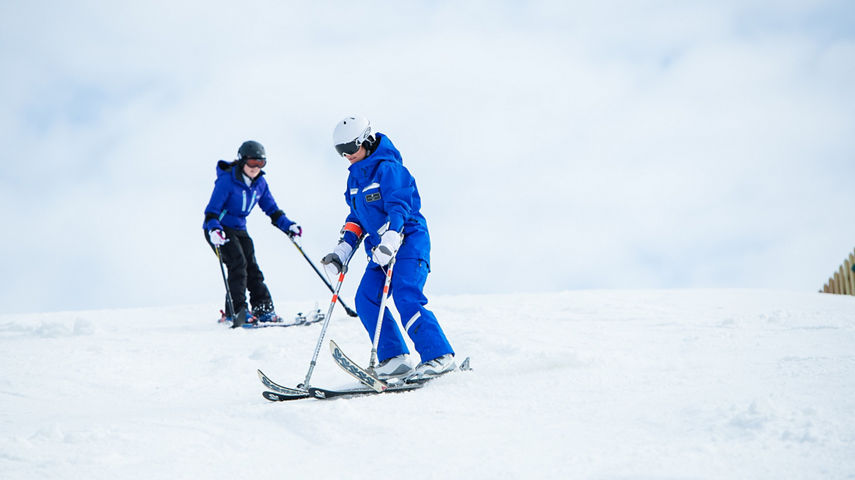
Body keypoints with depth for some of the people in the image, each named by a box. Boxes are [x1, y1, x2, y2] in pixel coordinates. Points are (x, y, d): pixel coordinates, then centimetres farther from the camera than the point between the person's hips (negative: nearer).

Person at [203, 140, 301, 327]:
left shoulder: (260, 183, 2)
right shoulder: (227, 180, -18)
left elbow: (272, 209, 11)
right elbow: (212, 209, -22)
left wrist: (288, 226, -1)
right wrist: (214, 229, -39)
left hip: (240, 230, 7)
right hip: (220, 230, -7)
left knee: (252, 267, 2)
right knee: (238, 264, -21)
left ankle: (264, 309, 6)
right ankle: (235, 311, -21)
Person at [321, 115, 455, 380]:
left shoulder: (388, 168, -11)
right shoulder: (355, 176, 16)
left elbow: (399, 207, -22)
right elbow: (357, 217, 23)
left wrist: (389, 241, -35)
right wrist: (342, 250, 13)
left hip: (408, 241, -9)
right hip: (380, 248, 9)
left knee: (406, 297, -22)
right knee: (366, 300, -3)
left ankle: (440, 356, -19)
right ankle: (395, 359, 0)